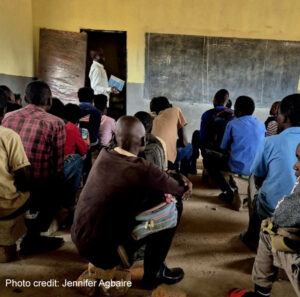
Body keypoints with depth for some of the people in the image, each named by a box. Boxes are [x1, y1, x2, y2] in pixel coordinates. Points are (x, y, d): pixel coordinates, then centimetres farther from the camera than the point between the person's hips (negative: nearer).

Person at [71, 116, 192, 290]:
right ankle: (153, 274, 12)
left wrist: (178, 180, 6)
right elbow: (180, 191, -7)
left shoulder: (104, 155, -3)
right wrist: (182, 182, 16)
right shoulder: (143, 170, -24)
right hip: (104, 252, -7)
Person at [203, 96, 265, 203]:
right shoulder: (261, 125, 5)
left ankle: (228, 192, 5)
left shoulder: (232, 124, -7)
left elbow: (224, 148, 1)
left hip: (238, 167, -5)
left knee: (208, 160, 13)